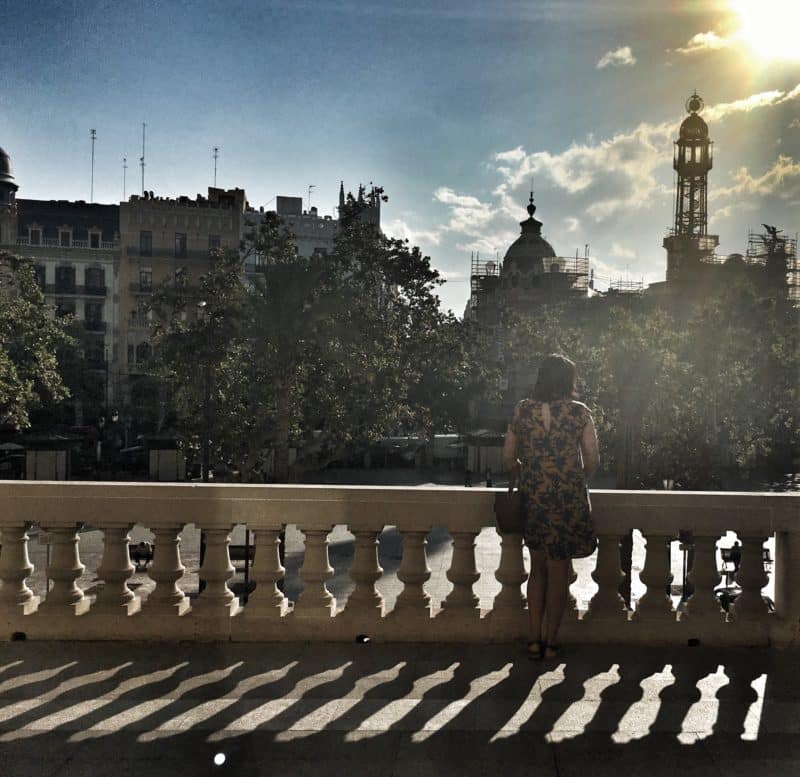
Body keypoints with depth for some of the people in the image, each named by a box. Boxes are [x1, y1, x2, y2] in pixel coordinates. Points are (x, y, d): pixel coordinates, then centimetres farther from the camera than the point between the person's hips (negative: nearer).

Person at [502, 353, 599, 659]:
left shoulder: (522, 410, 0)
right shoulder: (579, 413, -6)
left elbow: (509, 457, 3)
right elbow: (592, 461, -4)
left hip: (532, 498, 2)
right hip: (569, 498, -2)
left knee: (538, 568, 16)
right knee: (559, 570, 10)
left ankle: (534, 640, 17)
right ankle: (551, 642, 16)